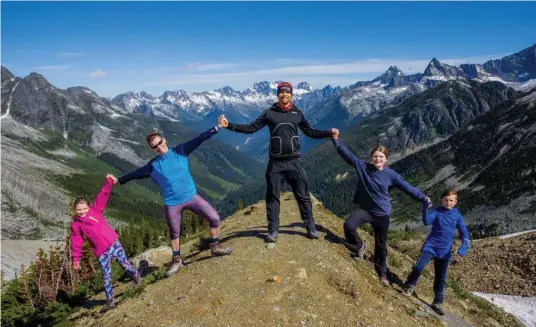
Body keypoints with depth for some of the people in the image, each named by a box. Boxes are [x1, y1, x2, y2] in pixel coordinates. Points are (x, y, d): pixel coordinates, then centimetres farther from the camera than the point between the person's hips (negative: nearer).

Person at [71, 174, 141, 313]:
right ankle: (110, 301, 14)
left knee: (125, 264, 7)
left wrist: (109, 182, -22)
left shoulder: (95, 210, 0)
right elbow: (76, 243, 6)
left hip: (113, 244, -1)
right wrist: (76, 258, 4)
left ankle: (137, 277, 36)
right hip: (101, 253, 1)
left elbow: (102, 195, -9)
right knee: (106, 277, 4)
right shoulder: (75, 225, 2)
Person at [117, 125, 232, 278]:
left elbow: (199, 139, -11)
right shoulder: (152, 166, 0)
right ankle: (176, 260, 35)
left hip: (191, 196, 0)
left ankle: (215, 247, 16)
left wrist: (216, 128, -17)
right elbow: (135, 173, 12)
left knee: (214, 218, -6)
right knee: (174, 234, 13)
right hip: (171, 204, 0)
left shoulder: (180, 151, -2)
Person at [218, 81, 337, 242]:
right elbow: (251, 128, -1)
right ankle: (273, 230, 17)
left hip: (294, 162, 1)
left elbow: (310, 132, 16)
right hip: (275, 163, -1)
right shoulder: (269, 113, 2)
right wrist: (229, 125, -10)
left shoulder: (298, 113, 7)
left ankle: (311, 227, 20)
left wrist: (329, 133, 6)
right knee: (272, 197, 5)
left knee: (303, 196, 7)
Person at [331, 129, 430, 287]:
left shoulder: (390, 174, -9)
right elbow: (346, 154, -12)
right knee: (349, 225, -29)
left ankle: (382, 273, 35)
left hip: (382, 214, 0)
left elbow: (407, 187, -6)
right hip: (365, 209, 0)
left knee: (381, 245, 13)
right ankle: (359, 247, 5)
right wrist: (336, 139, -20)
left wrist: (423, 198, -14)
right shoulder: (362, 167, -9)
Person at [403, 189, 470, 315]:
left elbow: (464, 233, 3)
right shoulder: (437, 211, -2)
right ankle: (410, 286, 4)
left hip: (445, 251, 3)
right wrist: (425, 207, -32)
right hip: (430, 246, -2)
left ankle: (438, 303, 22)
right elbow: (426, 221, -19)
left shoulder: (457, 216, 4)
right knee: (419, 267, -21)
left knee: (441, 278, 8)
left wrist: (464, 247, -14)